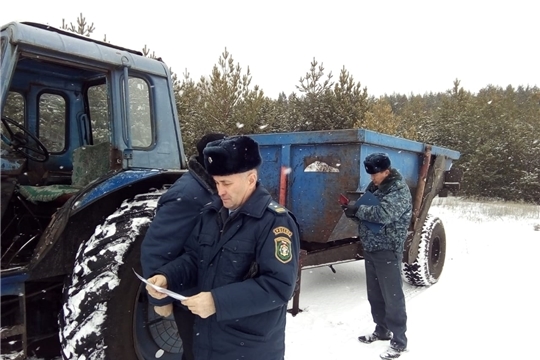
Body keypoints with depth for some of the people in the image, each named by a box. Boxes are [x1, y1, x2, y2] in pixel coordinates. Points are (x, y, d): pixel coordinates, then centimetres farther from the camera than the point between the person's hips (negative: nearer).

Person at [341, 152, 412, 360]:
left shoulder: (399, 190, -13)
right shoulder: (374, 187, 12)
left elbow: (383, 214, -26)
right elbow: (367, 213, 15)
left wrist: (357, 210, -16)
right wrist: (353, 211, -6)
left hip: (387, 251, -8)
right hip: (370, 249, 8)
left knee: (393, 297, 0)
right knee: (374, 295, 17)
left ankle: (399, 341, 12)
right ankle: (382, 330, 33)